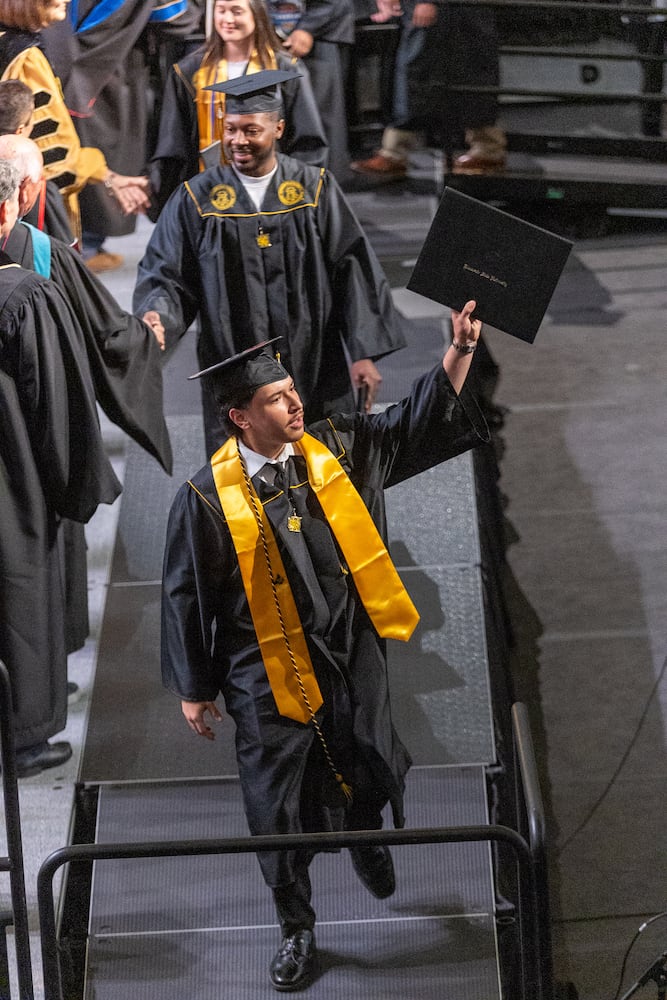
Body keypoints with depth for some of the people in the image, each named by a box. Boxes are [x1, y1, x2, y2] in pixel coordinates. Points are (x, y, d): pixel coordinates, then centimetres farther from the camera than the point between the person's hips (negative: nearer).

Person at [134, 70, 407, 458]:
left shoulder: (316, 189, 1)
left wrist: (363, 354, -5)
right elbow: (167, 276, 0)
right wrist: (156, 316, -23)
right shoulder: (196, 200, 1)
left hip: (314, 371, 1)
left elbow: (353, 270, 0)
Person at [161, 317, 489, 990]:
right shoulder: (208, 498, -15)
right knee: (280, 807, 6)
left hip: (352, 656, 3)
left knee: (365, 776, 17)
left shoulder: (335, 450, -5)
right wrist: (194, 690, -1)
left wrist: (459, 351, -13)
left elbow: (418, 423, 2)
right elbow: (186, 597, -6)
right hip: (272, 673, -3)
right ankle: (296, 929, 27)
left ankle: (365, 836, 54)